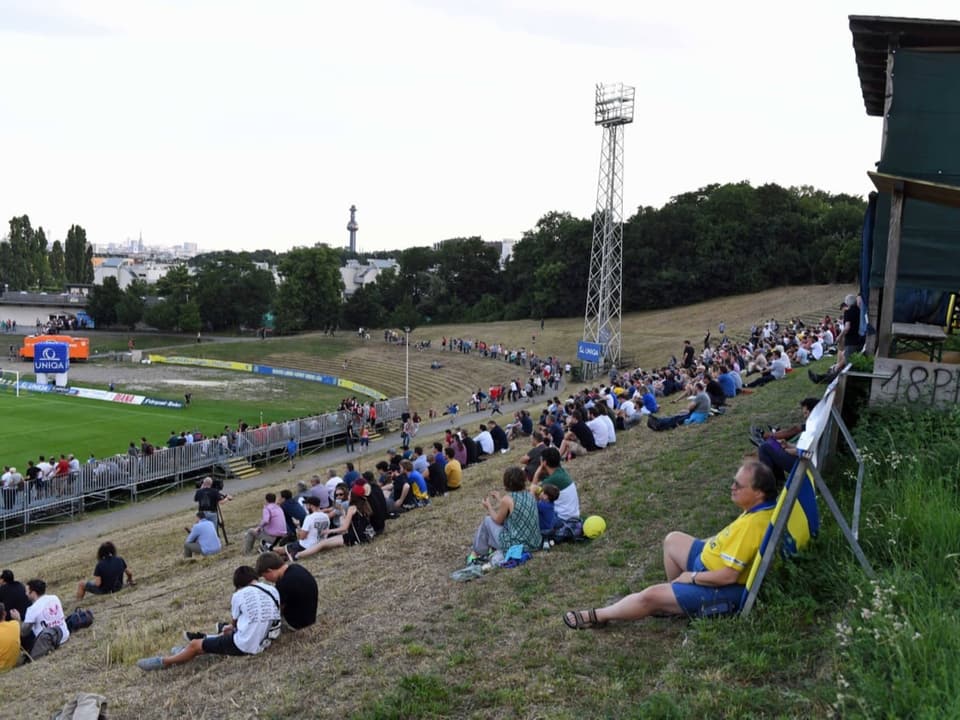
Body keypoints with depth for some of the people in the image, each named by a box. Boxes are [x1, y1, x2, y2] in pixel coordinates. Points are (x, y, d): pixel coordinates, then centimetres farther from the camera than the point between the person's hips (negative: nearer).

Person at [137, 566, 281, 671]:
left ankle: (164, 662, 30)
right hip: (263, 643, 6)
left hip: (244, 645, -6)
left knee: (195, 645, 12)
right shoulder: (273, 590, 4)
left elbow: (234, 622, 10)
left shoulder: (239, 595, -7)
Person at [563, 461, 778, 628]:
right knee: (673, 540, 19)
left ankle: (597, 616, 8)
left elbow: (728, 576, -31)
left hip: (723, 590, -10)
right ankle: (673, 596, 26)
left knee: (651, 595, -9)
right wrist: (711, 541, 8)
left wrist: (691, 577, -17)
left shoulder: (753, 525, -34)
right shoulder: (758, 508, -5)